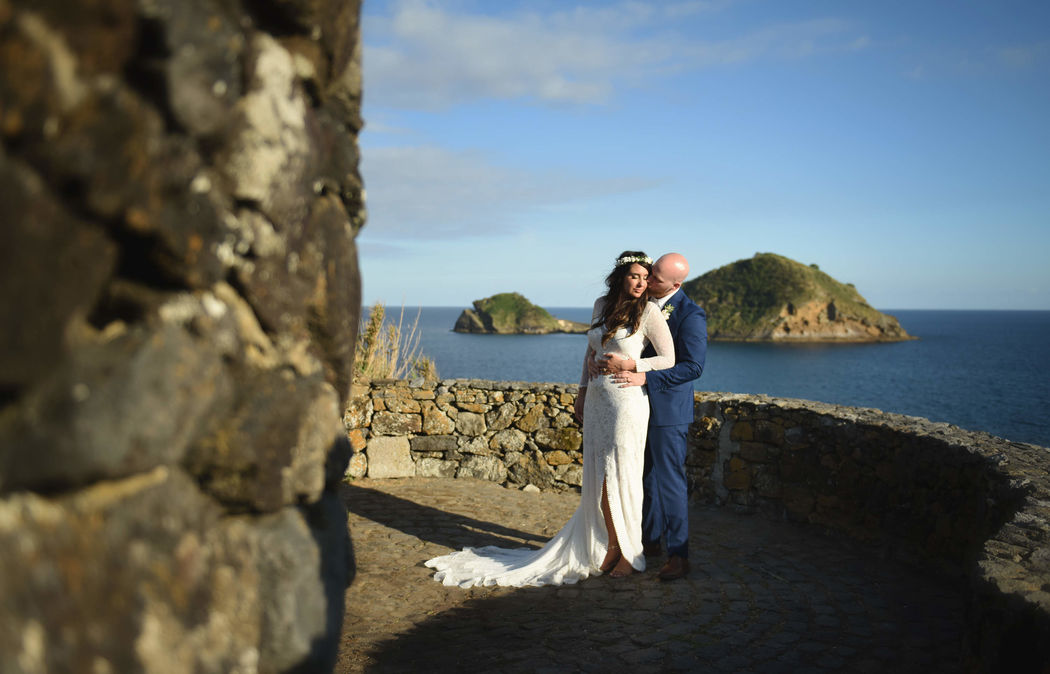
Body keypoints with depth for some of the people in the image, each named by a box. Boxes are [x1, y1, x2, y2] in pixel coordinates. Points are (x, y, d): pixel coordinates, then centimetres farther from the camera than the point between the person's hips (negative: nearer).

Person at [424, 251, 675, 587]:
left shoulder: (649, 311, -7)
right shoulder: (602, 305, 10)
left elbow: (669, 359, -6)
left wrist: (630, 363, -16)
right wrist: (583, 390, 18)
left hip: (627, 401, -6)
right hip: (596, 399, 6)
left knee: (621, 477, -1)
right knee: (598, 478, 9)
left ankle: (630, 553, 14)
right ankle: (611, 547, 21)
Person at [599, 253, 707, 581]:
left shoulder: (691, 315, -15)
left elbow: (693, 366, -19)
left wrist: (644, 377, -25)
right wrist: (605, 359, -11)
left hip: (668, 409, -7)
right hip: (639, 405, 7)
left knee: (670, 480, -2)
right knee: (645, 476, 16)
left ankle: (678, 555, 9)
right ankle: (650, 540, 31)